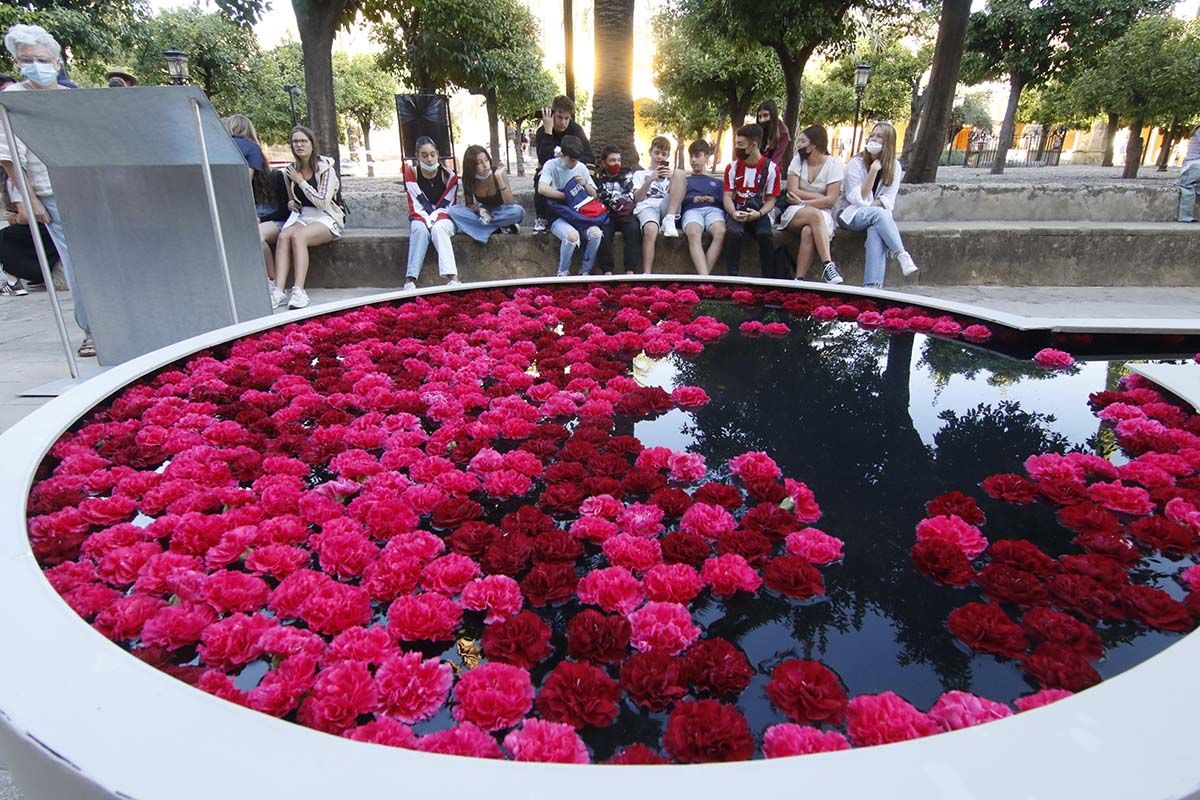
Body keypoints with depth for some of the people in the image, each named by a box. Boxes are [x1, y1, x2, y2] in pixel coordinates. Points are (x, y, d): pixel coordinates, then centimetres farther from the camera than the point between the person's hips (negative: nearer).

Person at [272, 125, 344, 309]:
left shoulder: (325, 168, -5)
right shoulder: (290, 170, 12)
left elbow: (322, 202, -13)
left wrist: (301, 181, -9)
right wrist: (291, 203, 4)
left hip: (326, 218, -4)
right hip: (302, 217, 5)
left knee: (298, 236, -34)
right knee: (284, 235, -28)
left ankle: (299, 291, -38)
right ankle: (278, 291, -37)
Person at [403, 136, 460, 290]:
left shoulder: (449, 176, -4)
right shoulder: (411, 174, -2)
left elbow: (446, 206, -5)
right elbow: (417, 205, -8)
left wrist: (434, 218, -19)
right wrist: (427, 219, -22)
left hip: (443, 218, -1)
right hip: (420, 218, 1)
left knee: (438, 229, -36)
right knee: (420, 229, -34)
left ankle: (452, 277, -51)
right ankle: (410, 280, -41)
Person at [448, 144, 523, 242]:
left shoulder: (499, 172, -20)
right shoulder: (468, 179, -14)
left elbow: (510, 204, -27)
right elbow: (469, 204, -1)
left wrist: (499, 178, -36)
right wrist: (478, 209, -24)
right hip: (483, 213, 3)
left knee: (518, 211, -36)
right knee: (453, 210, -23)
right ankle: (498, 228, -26)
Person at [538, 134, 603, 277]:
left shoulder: (582, 167, 9)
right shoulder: (551, 165, -5)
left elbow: (594, 195, 14)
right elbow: (542, 189, -23)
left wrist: (585, 185, -8)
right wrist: (567, 196, -14)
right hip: (558, 216, -4)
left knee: (596, 233, -27)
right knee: (572, 235, -36)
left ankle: (585, 271, -7)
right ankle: (563, 273, -10)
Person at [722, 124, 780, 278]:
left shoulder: (771, 168, -3)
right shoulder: (732, 167, 3)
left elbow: (771, 200, -2)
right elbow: (727, 196, -1)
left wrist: (759, 214, -22)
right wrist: (733, 213, -22)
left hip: (759, 212, -1)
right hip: (736, 212, 1)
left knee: (765, 234, -32)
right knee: (734, 232, -33)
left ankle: (769, 277, -15)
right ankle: (732, 276, -23)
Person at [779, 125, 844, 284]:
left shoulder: (834, 164, -2)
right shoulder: (797, 159, 5)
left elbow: (831, 200, -10)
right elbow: (793, 191, -6)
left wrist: (803, 202, -13)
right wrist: (821, 197, -9)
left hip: (823, 214, -1)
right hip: (794, 213, 1)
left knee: (808, 231, -36)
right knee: (815, 215, -34)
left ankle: (799, 280, -40)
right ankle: (828, 265, -42)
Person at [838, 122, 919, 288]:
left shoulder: (894, 166, 4)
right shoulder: (856, 163, -4)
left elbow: (887, 200, -1)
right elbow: (859, 199, -12)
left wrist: (871, 205, -18)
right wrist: (873, 171, -19)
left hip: (878, 215, 2)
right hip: (852, 215, -2)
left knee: (876, 229, -35)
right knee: (879, 214, -35)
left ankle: (873, 285, -45)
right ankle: (902, 255, -43)